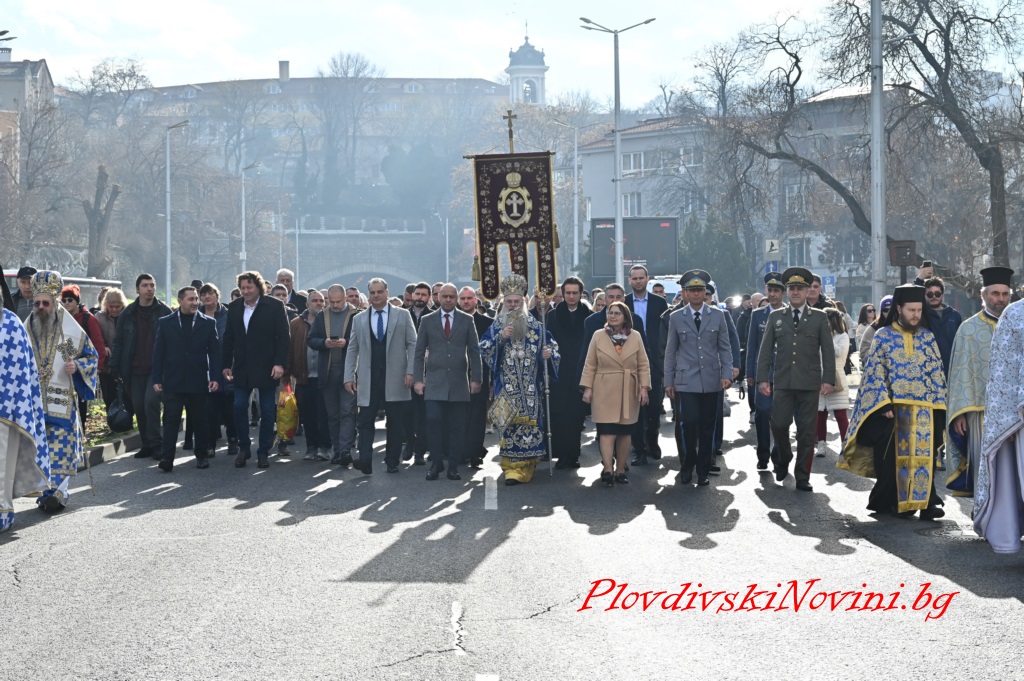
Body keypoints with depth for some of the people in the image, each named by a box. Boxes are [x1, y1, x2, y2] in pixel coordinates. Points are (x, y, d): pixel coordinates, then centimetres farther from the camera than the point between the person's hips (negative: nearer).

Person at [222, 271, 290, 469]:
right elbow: (229, 338, 10)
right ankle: (244, 449, 14)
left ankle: (263, 452, 13)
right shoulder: (234, 307, 7)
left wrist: (280, 363, -16)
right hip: (242, 368, 3)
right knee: (239, 408, 0)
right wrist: (226, 365, 6)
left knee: (267, 411, 3)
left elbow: (283, 336, -8)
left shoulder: (274, 306, -5)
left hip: (266, 368, -3)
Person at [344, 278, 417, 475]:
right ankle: (365, 461, -13)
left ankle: (392, 462, 12)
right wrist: (349, 376, 4)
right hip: (369, 380, 1)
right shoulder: (359, 319, 12)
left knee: (396, 424, 3)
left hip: (395, 380, -1)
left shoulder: (402, 315, 7)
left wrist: (410, 371, -6)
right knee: (365, 422, -8)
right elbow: (352, 350, 12)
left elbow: (412, 345, 4)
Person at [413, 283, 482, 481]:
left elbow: (474, 351, 7)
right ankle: (436, 463, 1)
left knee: (457, 425, 0)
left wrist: (475, 378, 1)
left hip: (459, 382, 0)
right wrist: (418, 379, 0)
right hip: (434, 381, 0)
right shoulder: (427, 321, 8)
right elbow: (419, 352, 8)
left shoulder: (467, 320, 8)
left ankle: (453, 466, 8)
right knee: (433, 421, -10)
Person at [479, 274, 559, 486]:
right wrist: (500, 338, -14)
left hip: (531, 388, 0)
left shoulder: (535, 327, 7)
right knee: (510, 425, -4)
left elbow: (551, 346, 11)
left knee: (530, 424, -3)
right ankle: (514, 468, 1)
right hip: (507, 388, 0)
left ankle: (525, 467, 1)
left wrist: (549, 353, -12)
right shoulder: (496, 327, 8)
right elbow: (484, 349, 1)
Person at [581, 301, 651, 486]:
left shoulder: (635, 337, 5)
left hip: (629, 393, 2)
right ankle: (607, 469, -16)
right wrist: (587, 388, -3)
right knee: (607, 431, -10)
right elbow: (590, 365, 3)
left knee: (624, 432, 6)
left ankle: (620, 470, 13)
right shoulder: (598, 337, 3)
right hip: (605, 392, -2)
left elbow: (643, 365, 4)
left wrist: (644, 387, -5)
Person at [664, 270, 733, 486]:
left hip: (711, 381, 1)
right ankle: (687, 466, 9)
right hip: (685, 382, -1)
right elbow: (670, 352, 9)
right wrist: (668, 381, 5)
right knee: (688, 424, -11)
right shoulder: (676, 318, 6)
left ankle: (703, 471, 15)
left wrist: (727, 374, -4)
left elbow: (725, 348, 8)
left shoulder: (718, 316, 7)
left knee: (707, 428, 3)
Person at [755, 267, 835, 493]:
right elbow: (765, 350, 8)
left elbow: (828, 351, 4)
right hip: (783, 383, 1)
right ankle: (784, 460, 23)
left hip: (809, 384, -1)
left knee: (806, 431, 2)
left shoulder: (819, 318, 6)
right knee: (778, 425, -6)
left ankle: (802, 477, 10)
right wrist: (762, 378, -1)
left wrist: (828, 379, -6)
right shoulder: (775, 317, 10)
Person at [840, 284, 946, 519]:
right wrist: (884, 404, -12)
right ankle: (892, 502, 11)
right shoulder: (883, 336, 0)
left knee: (923, 456, -1)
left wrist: (938, 404, 0)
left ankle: (924, 501, 3)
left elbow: (936, 372, 9)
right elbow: (875, 373, -4)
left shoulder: (927, 337, 9)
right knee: (893, 457, 2)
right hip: (891, 408, -2)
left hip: (923, 409, 2)